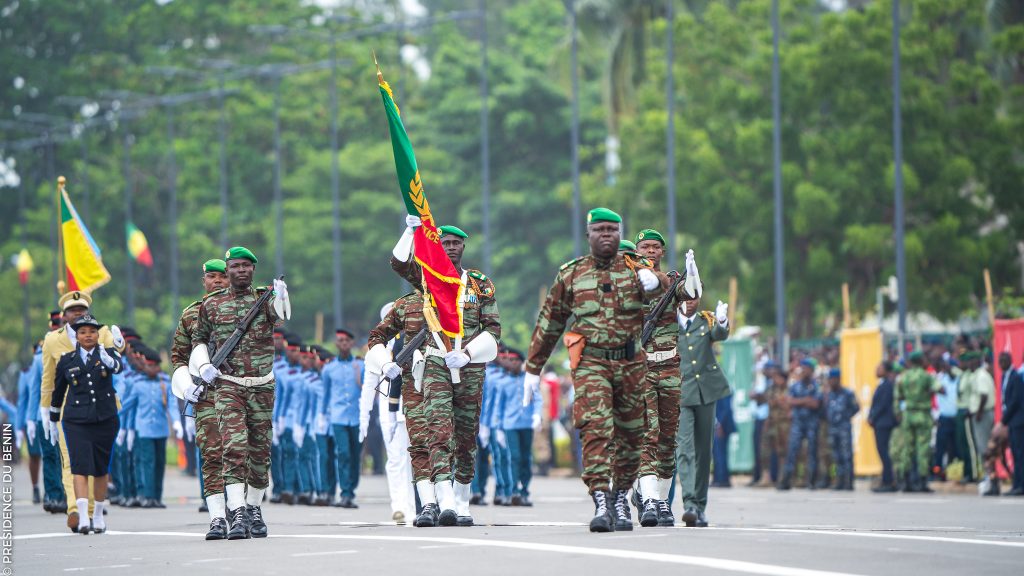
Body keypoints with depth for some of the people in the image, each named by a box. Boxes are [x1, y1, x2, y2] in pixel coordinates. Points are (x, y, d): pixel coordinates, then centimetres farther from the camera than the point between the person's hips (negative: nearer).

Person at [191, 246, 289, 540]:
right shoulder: (212, 304, 7)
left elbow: (281, 314, -20)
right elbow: (199, 339, 19)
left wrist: (282, 298, -42)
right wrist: (203, 366, 0)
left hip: (262, 387, 1)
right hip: (228, 385, -1)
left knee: (260, 450, 8)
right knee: (234, 447, -16)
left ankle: (254, 509, 23)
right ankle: (237, 513, -22)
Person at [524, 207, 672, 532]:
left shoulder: (636, 267, 6)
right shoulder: (571, 274, 8)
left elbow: (657, 284, -16)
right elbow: (549, 324, 14)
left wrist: (654, 282, -41)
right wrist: (532, 369, 14)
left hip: (631, 364, 1)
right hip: (590, 364, -1)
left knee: (629, 434, 9)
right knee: (595, 429, -18)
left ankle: (621, 499, 27)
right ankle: (601, 504, -26)